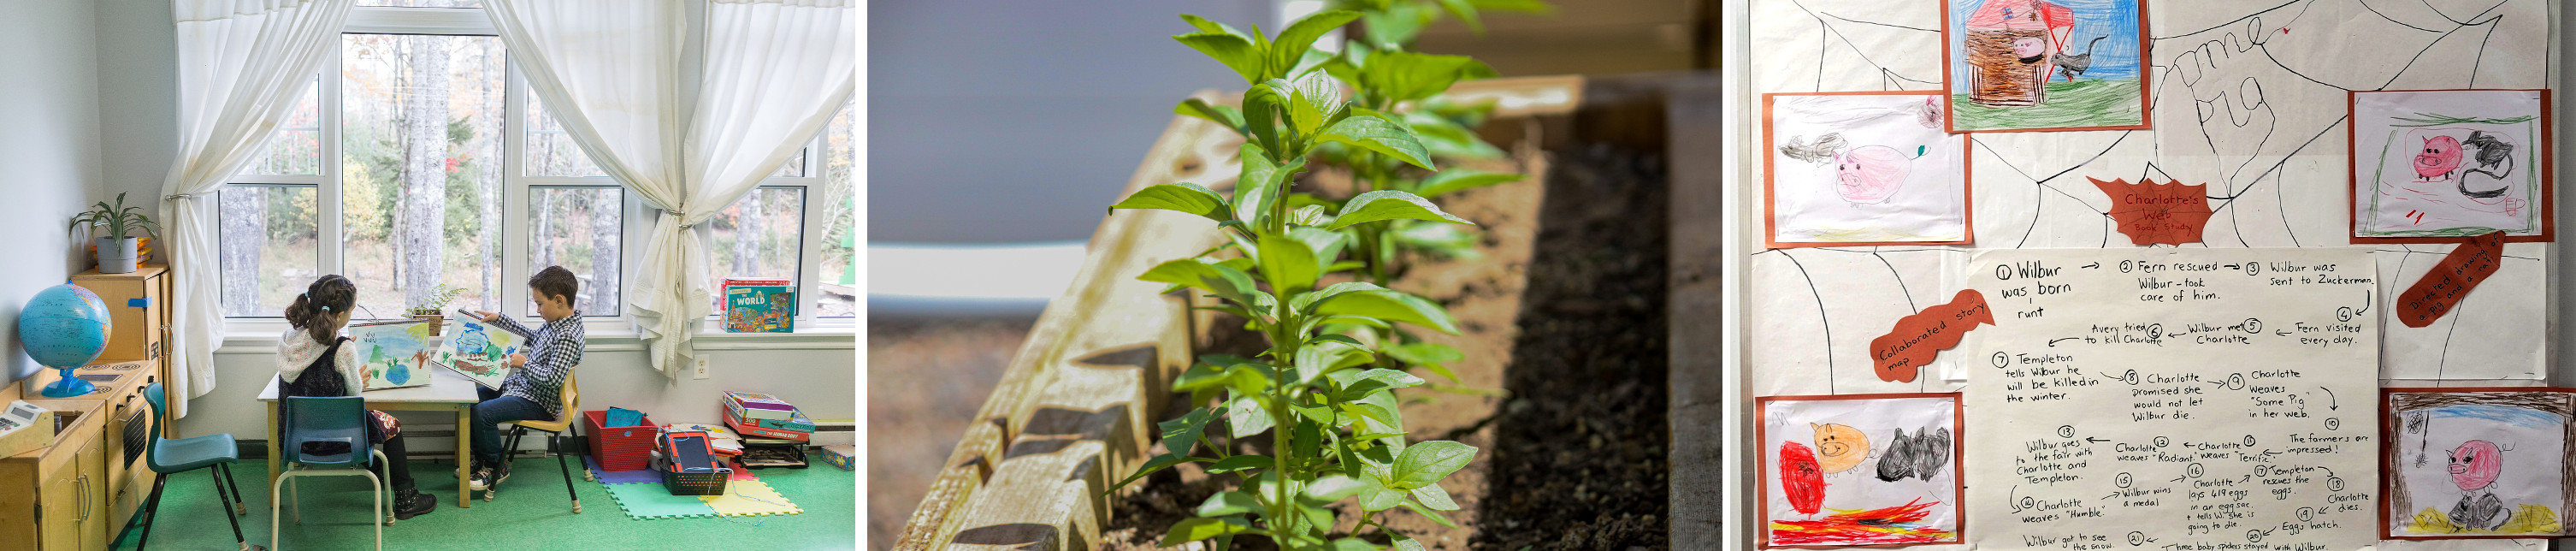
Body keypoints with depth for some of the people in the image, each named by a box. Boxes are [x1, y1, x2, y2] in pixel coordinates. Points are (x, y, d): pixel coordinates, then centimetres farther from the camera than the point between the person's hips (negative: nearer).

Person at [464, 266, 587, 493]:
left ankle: (496, 467, 0)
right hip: (522, 386, 11)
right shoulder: (556, 323, 5)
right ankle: (481, 457, 25)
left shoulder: (568, 336, -27)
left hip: (537, 403, -11)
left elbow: (553, 378, -32)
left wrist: (524, 364, -18)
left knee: (482, 412, -22)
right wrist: (499, 319, 21)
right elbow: (533, 337, 25)